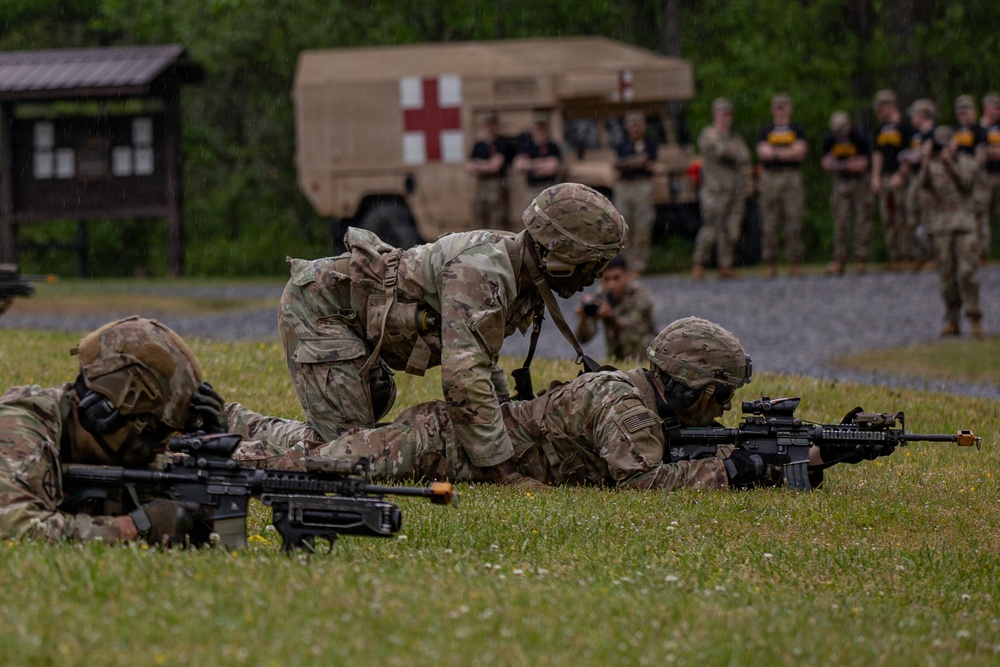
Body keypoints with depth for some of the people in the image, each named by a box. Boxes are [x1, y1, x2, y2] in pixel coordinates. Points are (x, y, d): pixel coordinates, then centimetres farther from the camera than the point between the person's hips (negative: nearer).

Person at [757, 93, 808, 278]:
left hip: (792, 178, 0)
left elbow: (800, 152, -3)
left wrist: (775, 152, -4)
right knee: (770, 224, -2)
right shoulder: (765, 131, 12)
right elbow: (763, 152, -3)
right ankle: (770, 264, 1)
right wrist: (789, 152, -4)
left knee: (794, 221, -5)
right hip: (770, 178, 0)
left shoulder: (797, 130, 11)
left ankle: (795, 263, -2)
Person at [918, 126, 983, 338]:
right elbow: (923, 183, -13)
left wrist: (948, 162, -27)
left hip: (965, 223, -1)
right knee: (947, 274, 2)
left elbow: (964, 183, -14)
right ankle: (952, 321, 9)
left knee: (967, 272, -11)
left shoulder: (967, 162, 5)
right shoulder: (932, 165, 7)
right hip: (941, 225, 1)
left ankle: (975, 319, -5)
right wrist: (927, 161, -29)